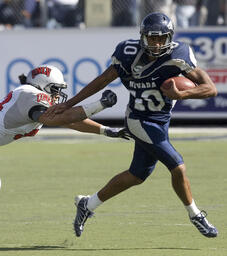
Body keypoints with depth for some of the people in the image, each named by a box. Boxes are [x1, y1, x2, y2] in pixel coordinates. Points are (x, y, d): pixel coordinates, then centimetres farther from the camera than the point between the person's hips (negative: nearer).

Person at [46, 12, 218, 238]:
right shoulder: (131, 55, -15)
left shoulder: (177, 56, -18)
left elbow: (211, 89, -24)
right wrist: (69, 104, 2)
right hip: (140, 121, -3)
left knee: (136, 176, 16)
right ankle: (195, 216, 12)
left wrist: (181, 94, -41)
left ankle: (88, 205, 35)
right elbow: (101, 81, -1)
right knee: (178, 168, -10)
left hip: (160, 122, 3)